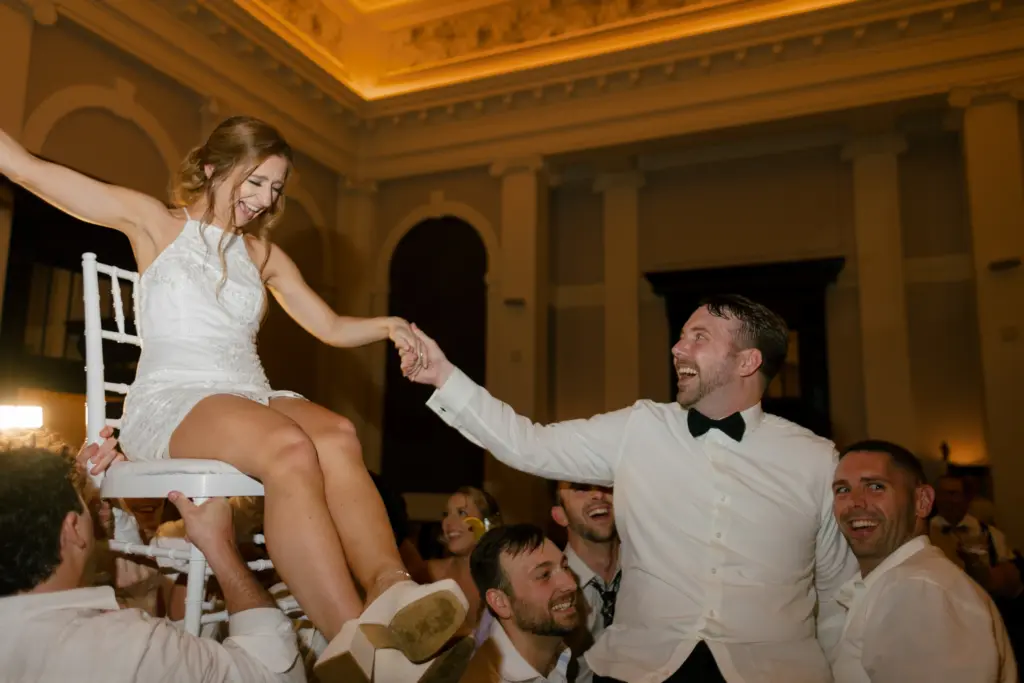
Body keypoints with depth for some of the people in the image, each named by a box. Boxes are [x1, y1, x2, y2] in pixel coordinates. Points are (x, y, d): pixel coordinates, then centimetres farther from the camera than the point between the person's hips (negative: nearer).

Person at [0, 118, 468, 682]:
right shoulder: (155, 223, 11)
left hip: (252, 397, 5)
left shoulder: (263, 254, 23)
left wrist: (386, 327, 1)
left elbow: (331, 328, 20)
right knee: (290, 448, -38)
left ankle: (390, 589, -54)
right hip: (171, 401, -4)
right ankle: (353, 634, -51)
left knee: (338, 435, -32)